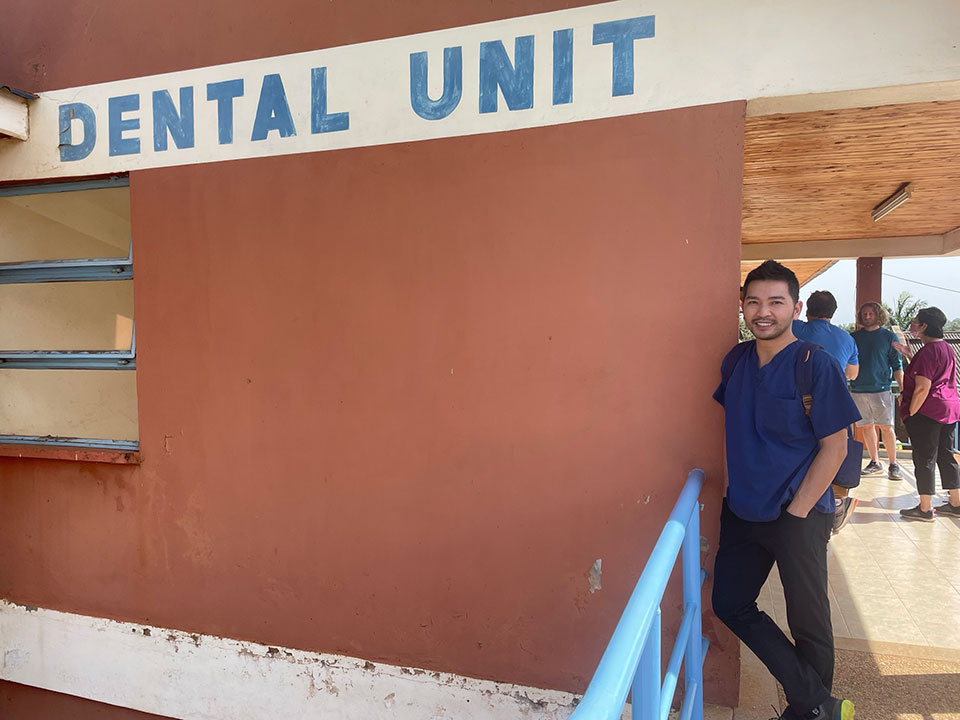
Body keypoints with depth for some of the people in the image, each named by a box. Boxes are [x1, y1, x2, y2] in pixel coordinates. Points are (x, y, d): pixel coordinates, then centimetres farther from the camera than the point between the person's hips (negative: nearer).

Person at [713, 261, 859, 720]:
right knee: (729, 604, 10)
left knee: (808, 622, 9)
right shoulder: (736, 360, 3)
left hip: (799, 515, -6)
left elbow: (835, 447, -12)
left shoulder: (816, 365, -14)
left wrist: (796, 512, -14)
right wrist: (735, 487, 9)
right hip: (741, 510, 6)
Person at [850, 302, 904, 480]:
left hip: (881, 389, -3)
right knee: (867, 427, 8)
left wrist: (903, 389, -5)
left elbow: (897, 365, 2)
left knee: (886, 427, -5)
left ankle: (893, 464, 3)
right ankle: (875, 462, 17)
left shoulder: (889, 337, 4)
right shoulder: (853, 337, 10)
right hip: (858, 390, 3)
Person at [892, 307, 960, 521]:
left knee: (924, 459, -1)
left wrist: (910, 413, -14)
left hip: (927, 412, -9)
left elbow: (922, 388, -21)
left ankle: (925, 509, 6)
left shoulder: (928, 351, -17)